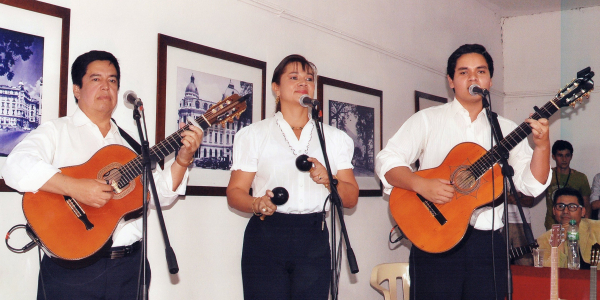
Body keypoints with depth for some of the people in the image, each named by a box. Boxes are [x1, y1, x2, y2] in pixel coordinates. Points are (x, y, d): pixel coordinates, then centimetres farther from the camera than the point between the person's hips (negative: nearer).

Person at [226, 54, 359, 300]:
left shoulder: (335, 138, 15)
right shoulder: (254, 135, 9)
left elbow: (351, 198, 10)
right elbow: (235, 192, 3)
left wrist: (328, 180, -10)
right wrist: (257, 205, -18)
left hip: (314, 242, 2)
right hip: (266, 238, -2)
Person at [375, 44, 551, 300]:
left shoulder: (506, 130, 12)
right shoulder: (428, 120, 3)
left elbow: (531, 184, 5)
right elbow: (386, 161, -5)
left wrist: (542, 146, -12)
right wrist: (421, 184, -21)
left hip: (488, 243, 3)